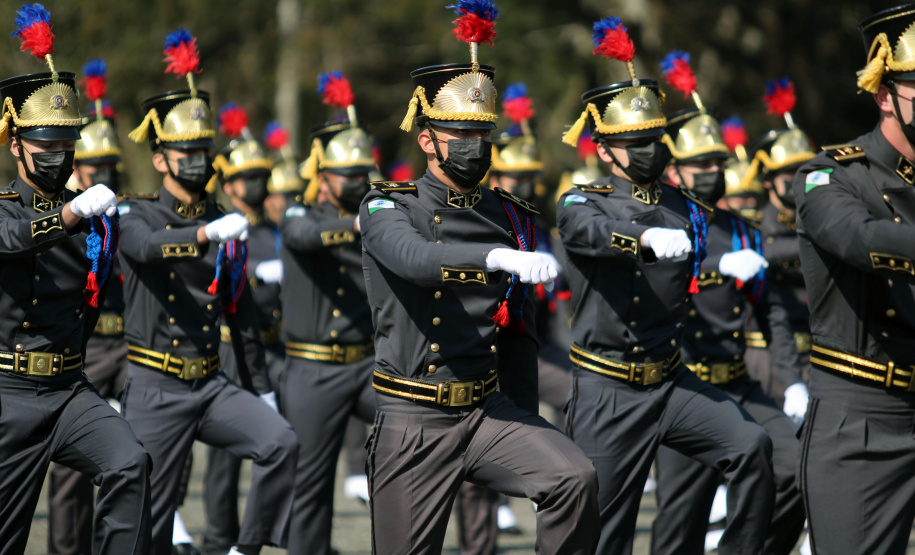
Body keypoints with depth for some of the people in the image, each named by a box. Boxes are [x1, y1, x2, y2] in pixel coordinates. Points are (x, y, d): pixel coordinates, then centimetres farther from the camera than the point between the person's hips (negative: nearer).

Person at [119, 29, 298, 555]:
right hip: (155, 391, -4)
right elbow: (146, 246, -29)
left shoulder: (225, 225, 10)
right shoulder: (137, 215, -4)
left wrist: (262, 388, 18)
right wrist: (207, 234, -46)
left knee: (281, 443, -19)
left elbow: (242, 313, 18)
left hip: (212, 386, 4)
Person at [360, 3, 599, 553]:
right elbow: (415, 258, -28)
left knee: (576, 478, -22)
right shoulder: (388, 208, -3)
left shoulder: (511, 218, 11)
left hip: (491, 410, 3)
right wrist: (497, 257, -45)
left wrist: (527, 432, 18)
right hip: (413, 424, -3)